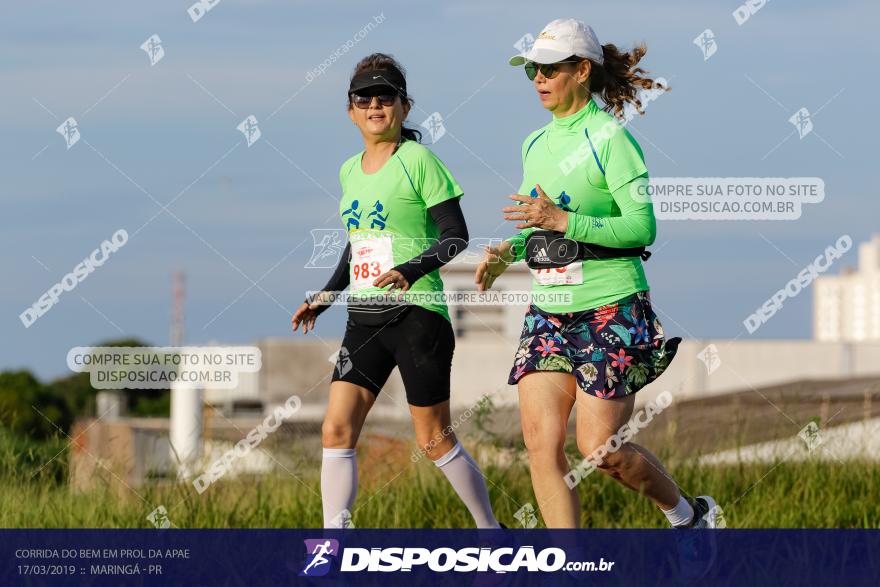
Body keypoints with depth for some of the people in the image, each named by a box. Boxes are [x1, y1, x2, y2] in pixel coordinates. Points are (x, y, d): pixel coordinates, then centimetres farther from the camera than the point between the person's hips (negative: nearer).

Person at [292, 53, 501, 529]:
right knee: (337, 429, -6)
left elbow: (455, 235, -10)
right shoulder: (350, 170, 13)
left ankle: (490, 530, 18)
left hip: (416, 313, -6)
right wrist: (327, 295, 20)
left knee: (434, 439, 1)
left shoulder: (418, 160, -8)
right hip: (364, 317, 6)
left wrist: (411, 270, -24)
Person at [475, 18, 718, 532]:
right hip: (548, 312, 7)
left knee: (600, 450, -4)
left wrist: (562, 221, -24)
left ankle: (689, 514, 23)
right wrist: (508, 251, 3)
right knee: (541, 441, -7)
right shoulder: (536, 144, 12)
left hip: (612, 310, -7)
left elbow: (643, 227, -17)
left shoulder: (610, 138, -11)